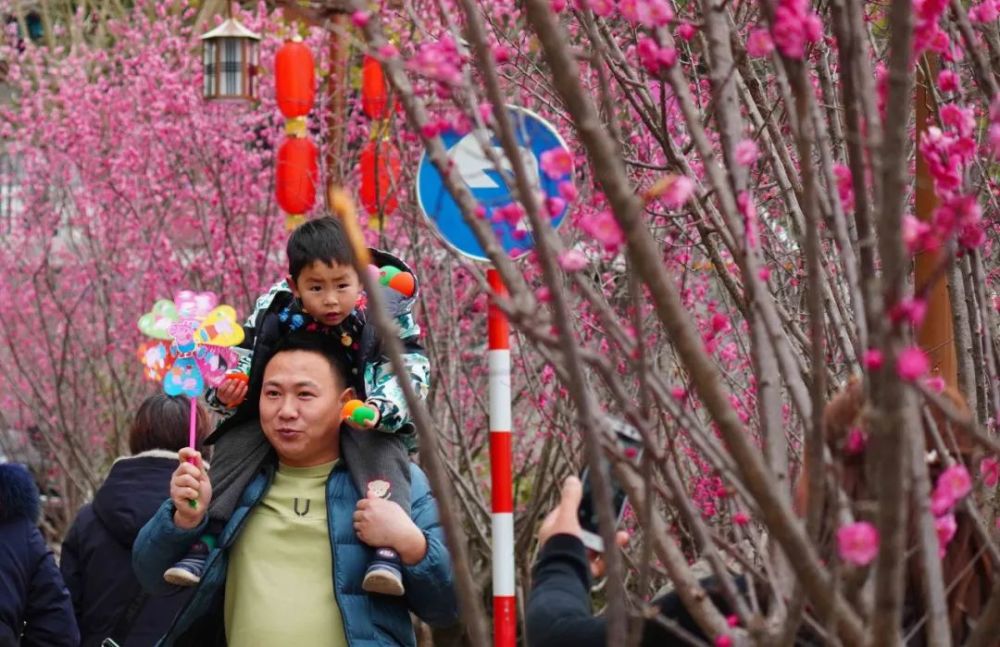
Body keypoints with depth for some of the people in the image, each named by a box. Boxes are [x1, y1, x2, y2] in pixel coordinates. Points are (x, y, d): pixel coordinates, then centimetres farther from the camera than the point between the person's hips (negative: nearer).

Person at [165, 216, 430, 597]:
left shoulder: (386, 315, -17)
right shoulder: (274, 312, -10)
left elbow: (410, 370, -21)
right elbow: (243, 359, 0)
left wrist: (379, 410, -41)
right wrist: (227, 391, -23)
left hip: (363, 422, -3)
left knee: (382, 448, -34)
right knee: (237, 440, -15)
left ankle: (388, 550, -47)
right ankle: (203, 542, -15)